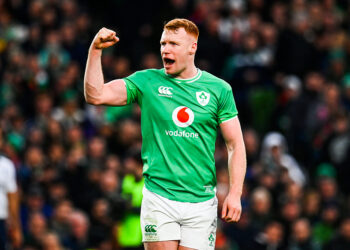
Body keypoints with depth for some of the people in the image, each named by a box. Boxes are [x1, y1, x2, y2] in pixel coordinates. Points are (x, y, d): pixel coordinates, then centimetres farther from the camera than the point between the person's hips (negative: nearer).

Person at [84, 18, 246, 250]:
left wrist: (235, 193, -3)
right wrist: (95, 50, -14)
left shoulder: (218, 89, 5)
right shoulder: (147, 81, 4)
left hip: (201, 202, 0)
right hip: (158, 196, 0)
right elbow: (95, 95, -4)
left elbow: (236, 144, 6)